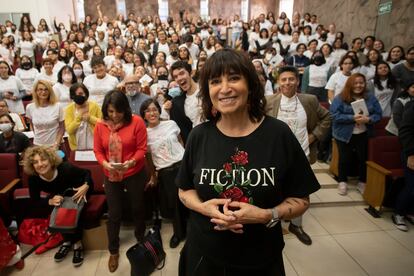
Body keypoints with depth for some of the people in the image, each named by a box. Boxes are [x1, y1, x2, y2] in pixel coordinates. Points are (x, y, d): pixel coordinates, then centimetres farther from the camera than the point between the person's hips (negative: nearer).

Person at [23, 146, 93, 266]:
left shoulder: (65, 168, -36)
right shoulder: (34, 179, -24)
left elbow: (87, 173, -19)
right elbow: (35, 201, -13)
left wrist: (86, 186, -39)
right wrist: (50, 201, -34)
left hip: (77, 193, -3)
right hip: (59, 197, 3)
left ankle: (77, 244, -10)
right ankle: (68, 241, -1)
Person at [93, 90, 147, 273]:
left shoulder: (136, 121, -13)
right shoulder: (100, 125, -4)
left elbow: (142, 148, -12)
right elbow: (97, 150, -1)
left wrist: (131, 162, -28)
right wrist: (105, 163, -20)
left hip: (135, 174, -1)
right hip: (111, 176, 2)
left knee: (137, 207, 17)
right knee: (114, 213, 11)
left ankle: (141, 239, 44)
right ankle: (113, 251, 31)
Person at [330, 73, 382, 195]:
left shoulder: (370, 97, 3)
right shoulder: (340, 98, -9)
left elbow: (378, 114, 2)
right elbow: (335, 115, -16)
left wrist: (368, 119, -19)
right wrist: (352, 118, -25)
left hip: (364, 135, 3)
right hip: (344, 135, -3)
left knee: (363, 158, 9)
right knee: (344, 158, 8)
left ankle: (362, 183, 28)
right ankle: (342, 182, 26)